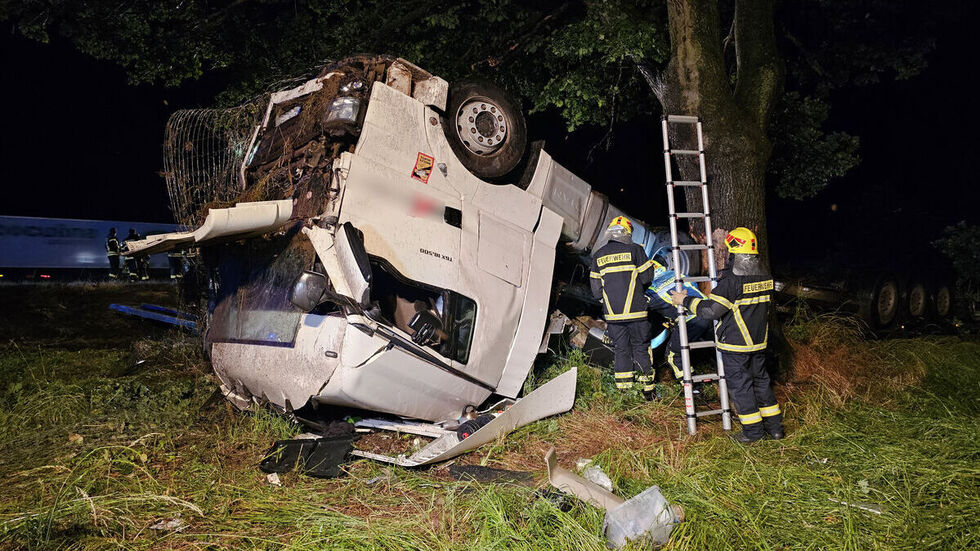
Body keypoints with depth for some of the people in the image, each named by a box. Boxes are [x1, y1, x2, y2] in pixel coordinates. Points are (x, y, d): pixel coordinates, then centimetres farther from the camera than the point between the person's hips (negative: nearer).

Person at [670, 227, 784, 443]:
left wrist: (685, 300, -8)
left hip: (736, 344, -7)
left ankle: (753, 430, 12)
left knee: (739, 384, 4)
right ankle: (774, 426, 25)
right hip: (759, 340, 7)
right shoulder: (765, 277, 4)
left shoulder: (732, 280, -21)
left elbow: (710, 310, -21)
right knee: (760, 380, 19)